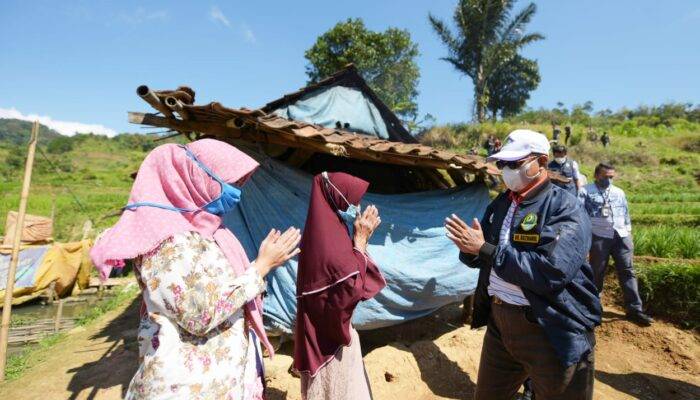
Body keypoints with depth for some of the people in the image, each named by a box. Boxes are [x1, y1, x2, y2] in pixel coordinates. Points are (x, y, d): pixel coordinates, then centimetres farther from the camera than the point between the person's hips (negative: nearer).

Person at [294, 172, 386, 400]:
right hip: (330, 329, -9)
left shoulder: (324, 230, 0)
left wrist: (359, 239, -1)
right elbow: (353, 287, -25)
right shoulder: (330, 241, -29)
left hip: (323, 324, 9)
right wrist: (360, 241, -22)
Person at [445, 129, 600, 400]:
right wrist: (469, 249, -16)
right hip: (499, 322, 7)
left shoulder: (565, 209, -16)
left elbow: (549, 272, -30)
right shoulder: (499, 204, 5)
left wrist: (484, 249, -26)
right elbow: (483, 257, 8)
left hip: (554, 332, -6)